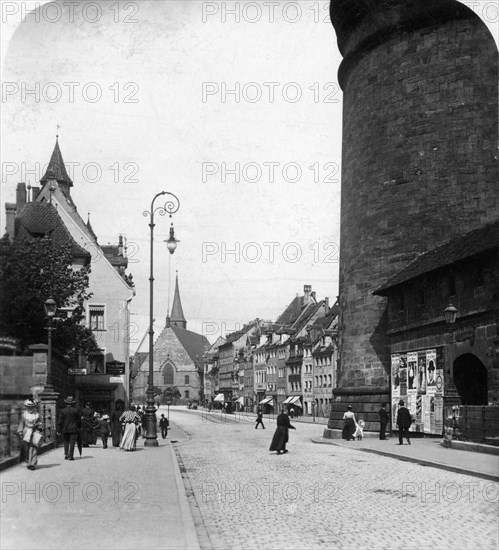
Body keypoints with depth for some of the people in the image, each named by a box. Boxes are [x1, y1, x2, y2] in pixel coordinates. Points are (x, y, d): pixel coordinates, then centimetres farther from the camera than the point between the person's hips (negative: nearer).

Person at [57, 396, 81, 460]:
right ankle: (71, 456, -4)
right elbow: (79, 420, 4)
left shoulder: (63, 411, -3)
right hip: (73, 429, -1)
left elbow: (60, 421, -3)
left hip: (65, 429, 1)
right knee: (72, 443, 0)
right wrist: (79, 427, 19)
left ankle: (66, 454, 9)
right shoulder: (75, 411, -3)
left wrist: (59, 430, 1)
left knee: (66, 442, 16)